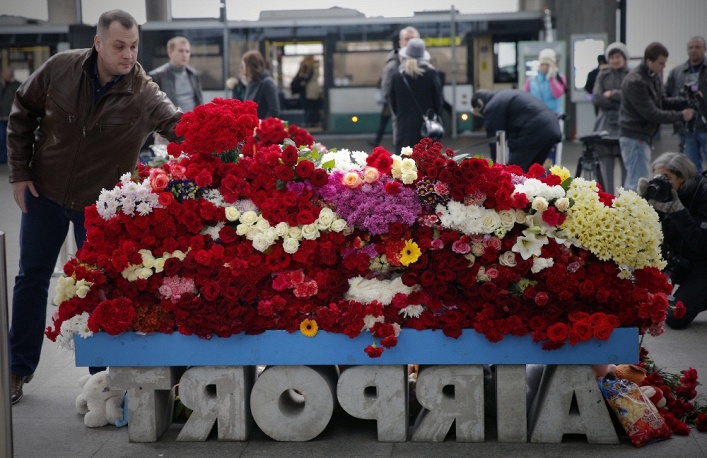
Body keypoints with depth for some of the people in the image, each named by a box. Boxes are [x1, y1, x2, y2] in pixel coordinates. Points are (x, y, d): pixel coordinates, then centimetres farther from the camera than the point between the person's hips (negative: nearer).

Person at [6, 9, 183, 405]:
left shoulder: (144, 94, -19)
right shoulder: (60, 69, -13)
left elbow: (179, 124, -33)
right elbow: (23, 114, 0)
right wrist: (20, 172, -2)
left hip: (101, 203, -2)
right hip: (45, 192, 2)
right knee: (32, 279, 12)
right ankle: (19, 369, 26)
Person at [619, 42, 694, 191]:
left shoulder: (655, 75, 7)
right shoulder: (635, 82, -21)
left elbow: (661, 102, 15)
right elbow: (651, 114, -22)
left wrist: (686, 102, 0)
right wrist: (680, 116, -15)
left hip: (643, 136, 10)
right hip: (635, 137, -10)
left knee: (632, 181, 16)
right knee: (638, 183, -10)